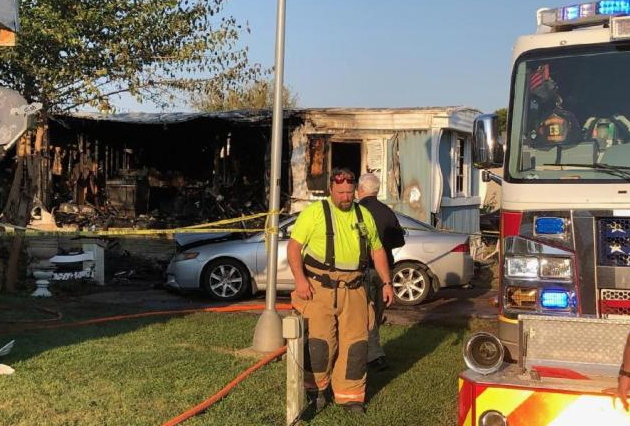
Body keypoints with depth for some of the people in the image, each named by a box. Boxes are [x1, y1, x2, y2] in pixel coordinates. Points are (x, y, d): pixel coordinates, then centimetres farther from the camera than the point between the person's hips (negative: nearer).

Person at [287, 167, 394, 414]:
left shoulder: (364, 215, 13)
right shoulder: (314, 212, -2)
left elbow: (377, 251, 20)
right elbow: (294, 245, -6)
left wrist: (387, 283, 13)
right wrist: (300, 278, -17)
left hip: (353, 290, 4)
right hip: (319, 288, -4)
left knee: (356, 343, 2)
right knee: (320, 341, -8)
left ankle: (349, 396, 14)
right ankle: (315, 388, 16)